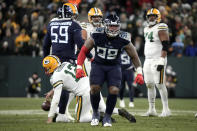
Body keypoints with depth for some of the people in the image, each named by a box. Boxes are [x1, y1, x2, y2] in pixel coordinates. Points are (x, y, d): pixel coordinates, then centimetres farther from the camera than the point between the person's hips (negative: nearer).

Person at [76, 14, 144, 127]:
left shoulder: (123, 39, -14)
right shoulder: (97, 36, -14)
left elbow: (134, 56, 0)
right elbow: (84, 51, -2)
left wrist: (139, 73, -4)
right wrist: (79, 68, -10)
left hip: (114, 66, 0)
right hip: (98, 64, 0)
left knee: (114, 91, -18)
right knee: (94, 88, -19)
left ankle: (107, 117, 1)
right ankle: (95, 113, 7)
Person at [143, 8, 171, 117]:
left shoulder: (161, 28, -9)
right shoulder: (147, 29, 17)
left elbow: (165, 46, -15)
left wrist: (161, 61, -22)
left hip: (158, 60, -8)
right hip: (148, 60, 8)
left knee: (160, 85, -11)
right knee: (149, 85, 7)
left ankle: (166, 110, -6)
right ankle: (151, 110, 12)